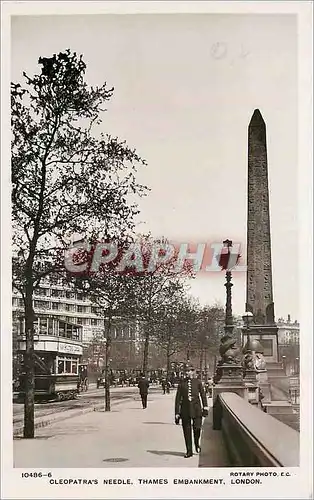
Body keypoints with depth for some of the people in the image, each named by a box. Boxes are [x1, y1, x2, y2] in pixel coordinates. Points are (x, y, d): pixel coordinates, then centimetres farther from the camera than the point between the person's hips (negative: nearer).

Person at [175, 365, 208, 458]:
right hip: (185, 408, 1)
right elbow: (178, 397, 6)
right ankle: (189, 451, 17)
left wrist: (205, 407, 0)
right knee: (186, 430, 4)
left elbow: (203, 395, 10)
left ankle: (197, 444, 19)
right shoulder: (182, 383, 5)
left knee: (197, 428, -12)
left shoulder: (197, 382, 4)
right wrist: (177, 412, 2)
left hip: (196, 408, -1)